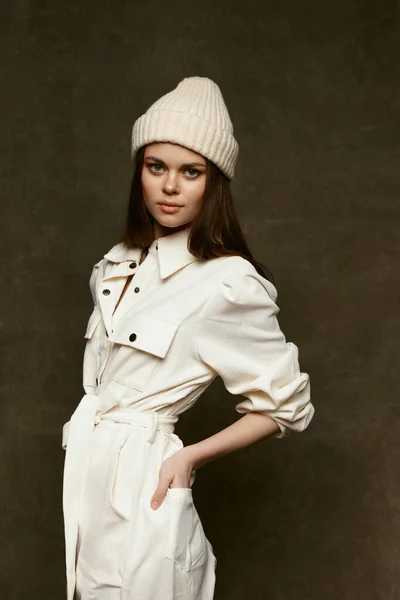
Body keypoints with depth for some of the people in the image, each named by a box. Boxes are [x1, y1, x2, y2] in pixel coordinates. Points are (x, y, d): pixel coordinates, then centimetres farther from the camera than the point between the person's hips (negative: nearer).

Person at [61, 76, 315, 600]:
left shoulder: (229, 285, -16)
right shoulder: (122, 263, 7)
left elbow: (286, 407, -9)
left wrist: (189, 457, -13)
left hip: (141, 488, -7)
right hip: (87, 470, 8)